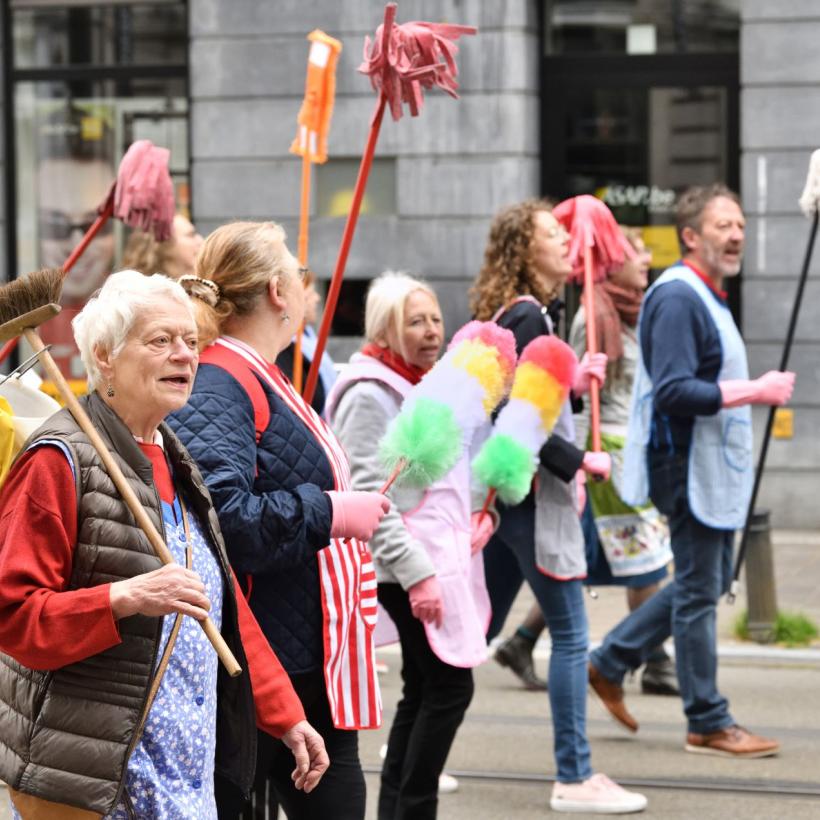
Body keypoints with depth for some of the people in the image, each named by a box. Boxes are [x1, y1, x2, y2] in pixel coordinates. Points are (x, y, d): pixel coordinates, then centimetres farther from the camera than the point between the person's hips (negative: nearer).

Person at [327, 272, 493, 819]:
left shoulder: (426, 384, 17)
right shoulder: (370, 394, -12)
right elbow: (368, 495, -18)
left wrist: (481, 511, 9)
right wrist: (416, 573, -23)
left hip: (444, 557, 9)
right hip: (410, 565, -9)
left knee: (423, 689, 11)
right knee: (450, 684, -11)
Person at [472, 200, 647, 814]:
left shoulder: (514, 314, 14)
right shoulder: (527, 317, -15)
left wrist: (574, 382, 8)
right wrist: (580, 461, -16)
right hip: (532, 494, -10)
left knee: (481, 628, 15)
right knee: (570, 634, -4)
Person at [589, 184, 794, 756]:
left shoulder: (706, 296, 16)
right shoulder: (677, 297, -18)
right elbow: (674, 392, -26)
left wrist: (750, 390, 10)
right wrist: (754, 392, -24)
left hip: (711, 465, 10)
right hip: (686, 465, -10)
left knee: (708, 580, 18)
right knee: (700, 590, -2)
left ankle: (610, 663, 26)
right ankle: (709, 724, 7)